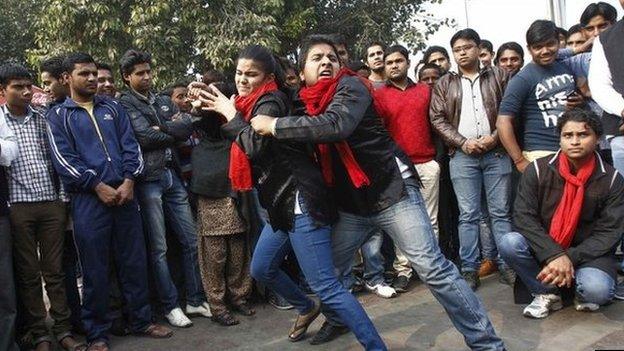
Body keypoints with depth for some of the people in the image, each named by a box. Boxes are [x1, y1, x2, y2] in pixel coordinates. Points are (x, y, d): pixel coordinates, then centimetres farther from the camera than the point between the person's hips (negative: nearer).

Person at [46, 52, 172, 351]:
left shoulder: (112, 108, 15)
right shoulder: (58, 115, 5)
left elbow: (130, 145, 8)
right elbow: (64, 158, -5)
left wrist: (128, 181, -8)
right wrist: (98, 186, -14)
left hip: (124, 194, 3)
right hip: (88, 199, -3)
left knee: (134, 261, 9)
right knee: (94, 268, 4)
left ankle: (141, 320, 23)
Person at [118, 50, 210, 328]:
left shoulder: (164, 101, 17)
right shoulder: (125, 104, -2)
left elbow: (187, 126, 3)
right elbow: (145, 137, -15)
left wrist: (162, 128, -11)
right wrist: (174, 130, -1)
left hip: (172, 175, 6)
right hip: (148, 179, -6)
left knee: (191, 240, 8)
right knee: (158, 247, 1)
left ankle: (195, 299, 20)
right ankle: (170, 305, 12)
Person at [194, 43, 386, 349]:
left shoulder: (269, 102, -9)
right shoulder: (256, 104, 20)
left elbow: (256, 146, -23)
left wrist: (232, 115, -12)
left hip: (300, 200, -10)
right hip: (284, 203, 10)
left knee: (325, 286, -12)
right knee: (261, 269, 22)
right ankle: (307, 308, 42)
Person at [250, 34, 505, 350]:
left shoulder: (350, 87, -10)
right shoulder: (306, 105, 11)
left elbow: (336, 125, -30)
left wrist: (274, 125, -24)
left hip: (392, 192, -6)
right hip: (351, 206, 7)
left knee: (433, 269, -11)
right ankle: (338, 319, 41)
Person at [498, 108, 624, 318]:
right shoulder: (538, 169, -6)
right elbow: (523, 216, -12)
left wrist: (570, 259, -22)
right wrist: (554, 256, -25)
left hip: (587, 253, -1)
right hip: (543, 250, 1)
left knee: (597, 290, -32)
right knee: (509, 243, -28)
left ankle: (582, 293, 8)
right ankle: (545, 293, -4)